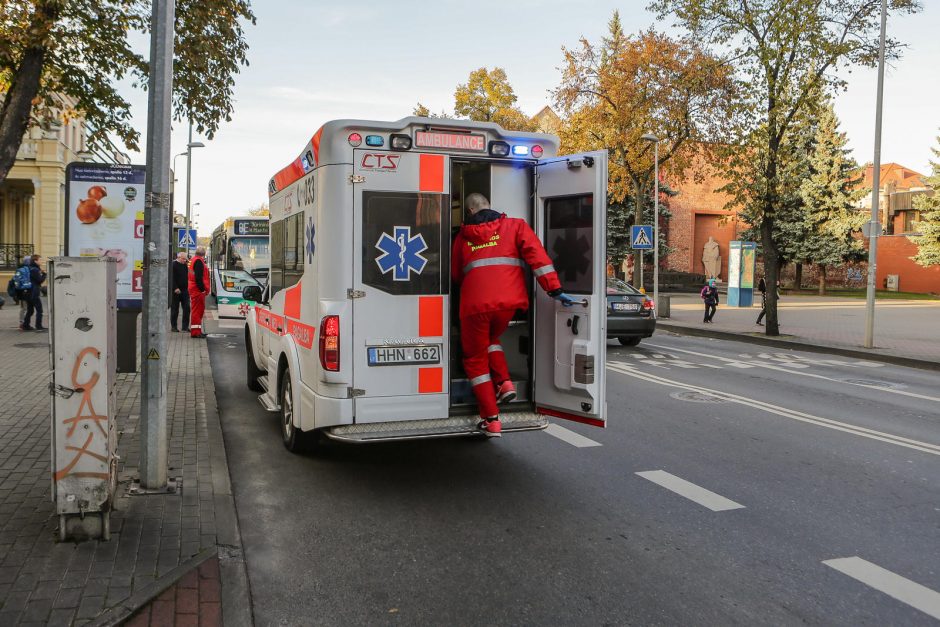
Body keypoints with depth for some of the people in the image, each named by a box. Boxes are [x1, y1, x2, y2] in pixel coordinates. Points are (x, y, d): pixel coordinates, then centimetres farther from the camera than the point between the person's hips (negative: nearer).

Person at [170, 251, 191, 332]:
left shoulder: (185, 265, 14)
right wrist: (175, 288, -20)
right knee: (175, 309, 2)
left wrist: (187, 287, 9)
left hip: (184, 290, 6)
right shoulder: (173, 265, -7)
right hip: (176, 291, -6)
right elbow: (171, 278, -13)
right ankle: (173, 326, 10)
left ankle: (185, 326, 6)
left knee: (186, 308, 1)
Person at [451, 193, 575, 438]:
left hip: (475, 304, -1)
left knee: (475, 358, 13)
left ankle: (491, 420, 9)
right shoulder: (514, 225, 11)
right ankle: (504, 383, 12)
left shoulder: (462, 236, 15)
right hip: (508, 301, 2)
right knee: (490, 340, 32)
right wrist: (555, 289, -5)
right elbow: (536, 254, -2)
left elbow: (455, 275, 23)